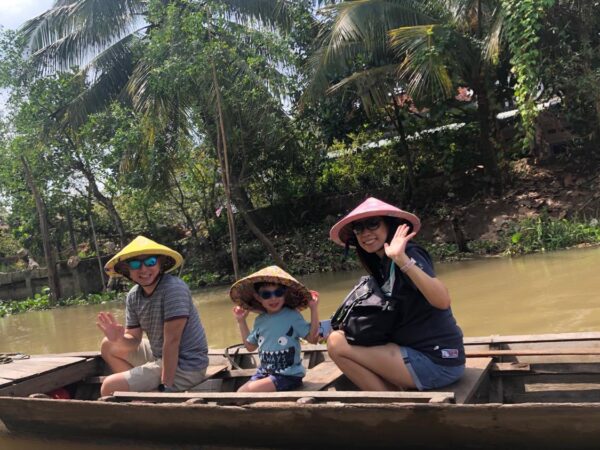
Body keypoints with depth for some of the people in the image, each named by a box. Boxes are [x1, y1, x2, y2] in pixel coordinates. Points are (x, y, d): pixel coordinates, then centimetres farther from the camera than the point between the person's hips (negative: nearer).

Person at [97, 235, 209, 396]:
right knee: (108, 346, 21)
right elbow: (134, 340, 3)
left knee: (109, 387, -9)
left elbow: (172, 340, -26)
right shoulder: (133, 296, -1)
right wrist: (119, 339, -20)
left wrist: (166, 386, -24)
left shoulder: (173, 288, -25)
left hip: (183, 366, -8)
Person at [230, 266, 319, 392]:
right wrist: (241, 321, 13)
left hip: (288, 375, -6)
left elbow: (313, 338, -15)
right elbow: (250, 346, 19)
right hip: (264, 372, 7)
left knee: (246, 392, -20)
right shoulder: (260, 320, 5)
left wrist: (313, 309, -21)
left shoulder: (292, 316, -11)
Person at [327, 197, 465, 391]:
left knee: (337, 345, -15)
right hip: (420, 354, 10)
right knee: (337, 338, 18)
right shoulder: (383, 264, 12)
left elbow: (442, 301, -29)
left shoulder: (407, 254, -15)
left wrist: (403, 260, -38)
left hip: (437, 362, -10)